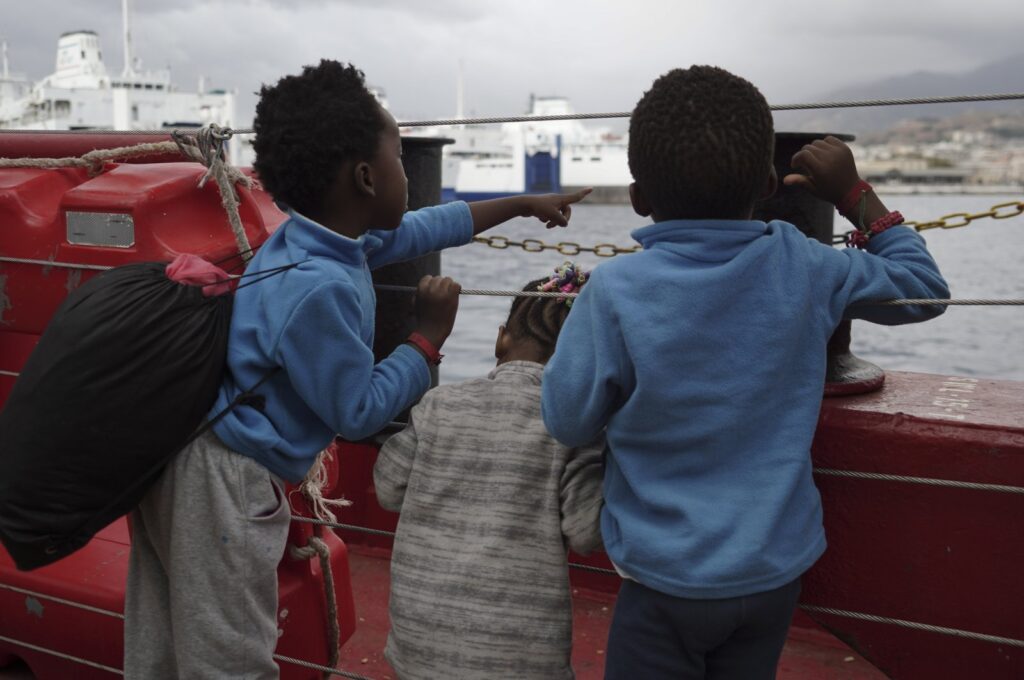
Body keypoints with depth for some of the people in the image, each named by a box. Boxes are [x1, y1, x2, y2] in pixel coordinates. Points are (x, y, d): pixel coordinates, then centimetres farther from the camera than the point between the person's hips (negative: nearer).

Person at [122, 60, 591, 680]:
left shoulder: (319, 236, 4)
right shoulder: (319, 289, -27)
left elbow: (422, 228, 20)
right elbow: (360, 412, -16)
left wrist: (522, 205, 29)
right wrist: (431, 336, -6)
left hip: (187, 462, 10)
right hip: (225, 486, -10)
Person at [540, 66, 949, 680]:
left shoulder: (615, 291, -21)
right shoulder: (804, 269, -10)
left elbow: (567, 422, -10)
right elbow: (924, 286, 7)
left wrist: (575, 317, 3)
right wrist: (854, 193, 13)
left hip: (667, 577, -3)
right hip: (776, 569, 4)